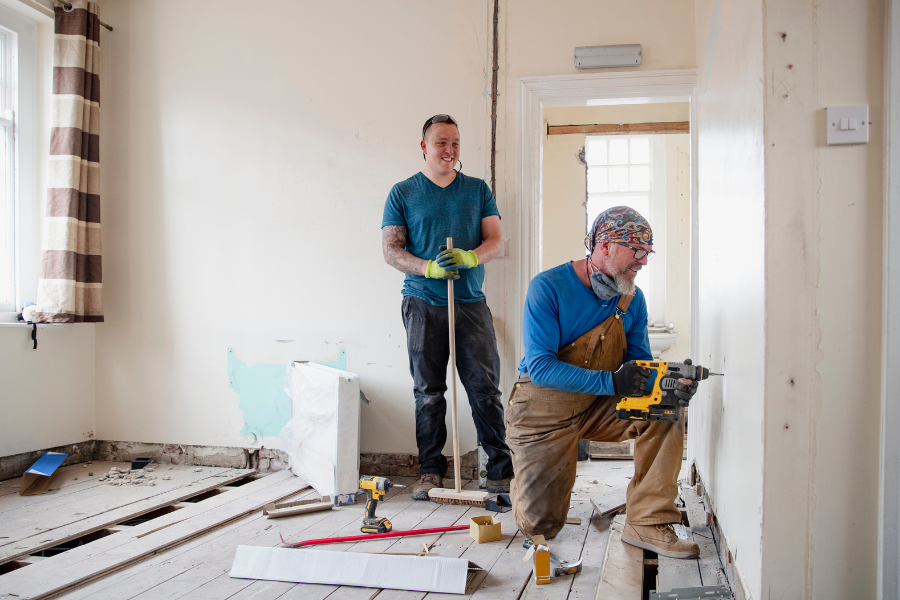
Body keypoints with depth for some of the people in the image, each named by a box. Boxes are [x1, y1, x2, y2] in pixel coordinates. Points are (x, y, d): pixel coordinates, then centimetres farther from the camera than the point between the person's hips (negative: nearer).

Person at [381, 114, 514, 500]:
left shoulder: (477, 190, 12)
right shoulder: (403, 193, 7)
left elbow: (496, 240, 6)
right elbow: (391, 249, 1)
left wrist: (468, 258, -17)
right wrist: (429, 268, -18)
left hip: (471, 302, 1)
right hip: (423, 305, -1)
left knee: (485, 388, -1)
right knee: (428, 393, 4)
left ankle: (501, 469, 8)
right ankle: (431, 470, 15)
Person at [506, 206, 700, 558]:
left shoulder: (632, 299, -3)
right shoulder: (549, 288, -21)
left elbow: (640, 366, -2)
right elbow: (540, 367, -28)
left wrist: (670, 384, -25)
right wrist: (611, 381, -37)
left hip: (599, 408, 5)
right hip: (545, 410, -4)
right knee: (539, 526, -5)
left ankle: (647, 524, -12)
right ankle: (524, 483, 32)